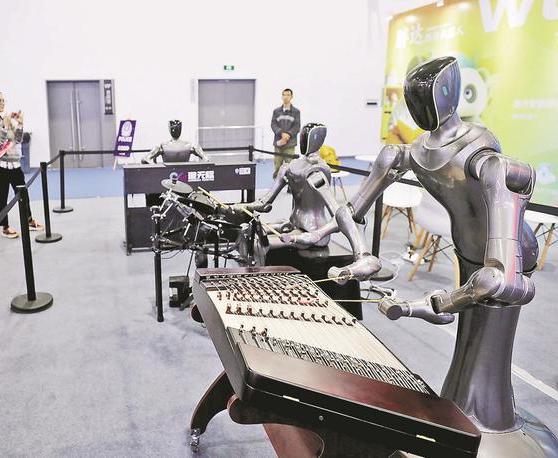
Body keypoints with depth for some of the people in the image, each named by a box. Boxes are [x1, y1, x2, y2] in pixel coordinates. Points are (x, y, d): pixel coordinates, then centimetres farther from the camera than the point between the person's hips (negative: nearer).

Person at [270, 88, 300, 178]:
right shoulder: (276, 111, 12)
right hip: (278, 143, 2)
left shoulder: (296, 111, 7)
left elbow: (297, 127, 0)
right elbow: (273, 125, 3)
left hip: (290, 144, -2)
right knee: (277, 165, 3)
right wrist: (282, 133, -14)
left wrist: (288, 135, -13)